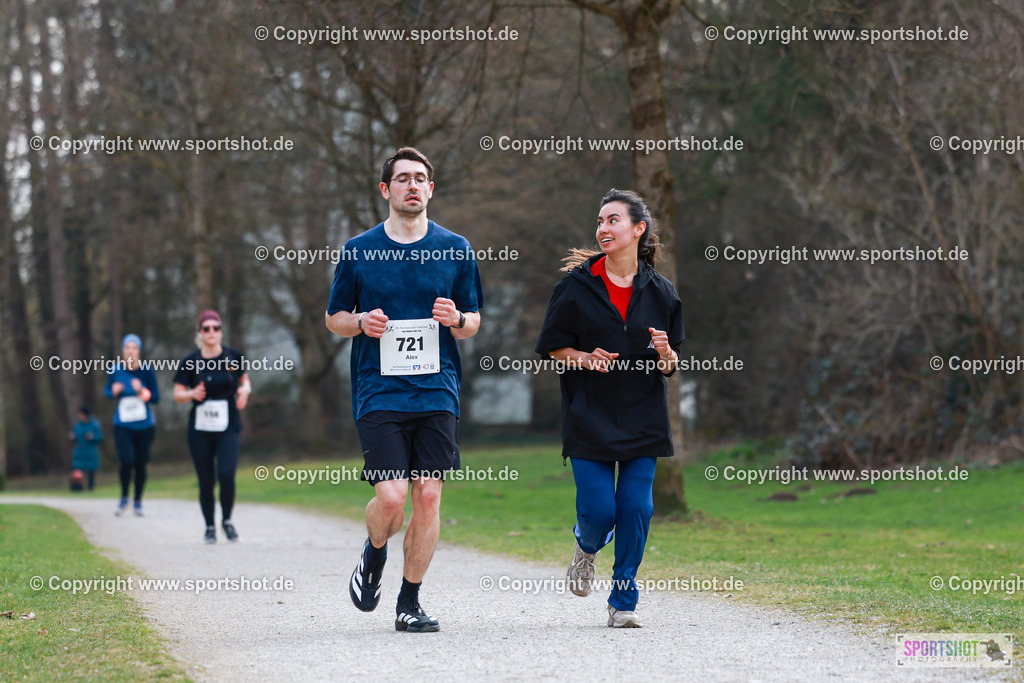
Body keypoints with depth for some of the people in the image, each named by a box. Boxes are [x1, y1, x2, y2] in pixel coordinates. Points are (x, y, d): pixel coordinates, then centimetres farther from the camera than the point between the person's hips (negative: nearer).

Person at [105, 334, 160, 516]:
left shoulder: (147, 371, -7)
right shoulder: (115, 371, -3)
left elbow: (156, 398, -3)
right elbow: (107, 391, 13)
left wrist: (142, 392, -22)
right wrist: (114, 392, -10)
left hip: (144, 425, 0)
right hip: (122, 425, 0)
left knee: (140, 464, 4)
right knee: (127, 460, -16)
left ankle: (138, 501, 24)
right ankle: (124, 499, 7)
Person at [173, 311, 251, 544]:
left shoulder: (233, 357, 0)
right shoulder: (190, 362, -3)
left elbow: (244, 379, 17)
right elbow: (177, 394, 0)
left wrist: (244, 390, -5)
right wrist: (193, 394, -21)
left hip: (228, 429, 0)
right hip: (200, 430, 0)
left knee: (226, 475, -18)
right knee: (206, 481, 1)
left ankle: (227, 520, 6)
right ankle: (210, 527, 21)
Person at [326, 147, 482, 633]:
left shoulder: (456, 249, 7)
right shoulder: (358, 251, 4)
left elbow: (473, 324, 13)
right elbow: (333, 318, 13)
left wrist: (457, 319, -10)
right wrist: (362, 323, -9)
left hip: (437, 392, 2)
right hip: (379, 392, -1)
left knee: (428, 496, -3)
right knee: (391, 497, -12)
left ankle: (410, 602, 10)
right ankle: (374, 553, 22)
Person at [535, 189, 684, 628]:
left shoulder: (660, 292, 4)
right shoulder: (577, 285, -1)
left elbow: (672, 365, 10)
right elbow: (551, 346, 4)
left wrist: (665, 354, -13)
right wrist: (584, 358, -14)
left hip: (643, 418, 2)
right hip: (590, 417, -1)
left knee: (636, 509, -4)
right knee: (598, 511, -8)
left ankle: (623, 602, 10)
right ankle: (587, 548, 29)